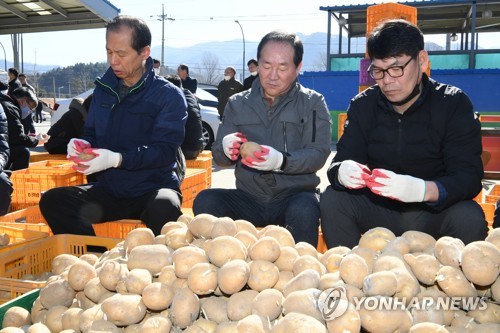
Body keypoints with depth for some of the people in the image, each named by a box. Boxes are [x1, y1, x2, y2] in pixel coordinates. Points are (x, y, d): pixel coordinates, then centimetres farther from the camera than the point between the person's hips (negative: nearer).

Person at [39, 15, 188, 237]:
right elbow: (91, 133, 20)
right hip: (109, 189, 5)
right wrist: (82, 145, -5)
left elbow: (165, 150, -15)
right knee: (52, 201, -18)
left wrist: (117, 159, -28)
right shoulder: (104, 89, 11)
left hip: (153, 187, -4)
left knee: (165, 208, -38)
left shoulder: (169, 95, -5)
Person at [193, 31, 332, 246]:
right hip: (248, 196, 3)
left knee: (304, 210, -35)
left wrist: (281, 161, -26)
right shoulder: (237, 103, 12)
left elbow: (319, 154, -7)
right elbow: (218, 157, 9)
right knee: (205, 201, -24)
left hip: (294, 194, -2)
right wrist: (226, 150, -17)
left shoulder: (313, 103, 5)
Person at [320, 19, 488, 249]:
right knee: (332, 199, -21)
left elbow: (469, 176, -19)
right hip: (378, 210, 2)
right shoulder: (362, 105, -1)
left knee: (469, 217, -31)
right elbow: (339, 163, -6)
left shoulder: (453, 103, -9)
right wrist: (342, 172, -33)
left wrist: (422, 190, -40)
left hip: (435, 212, -2)